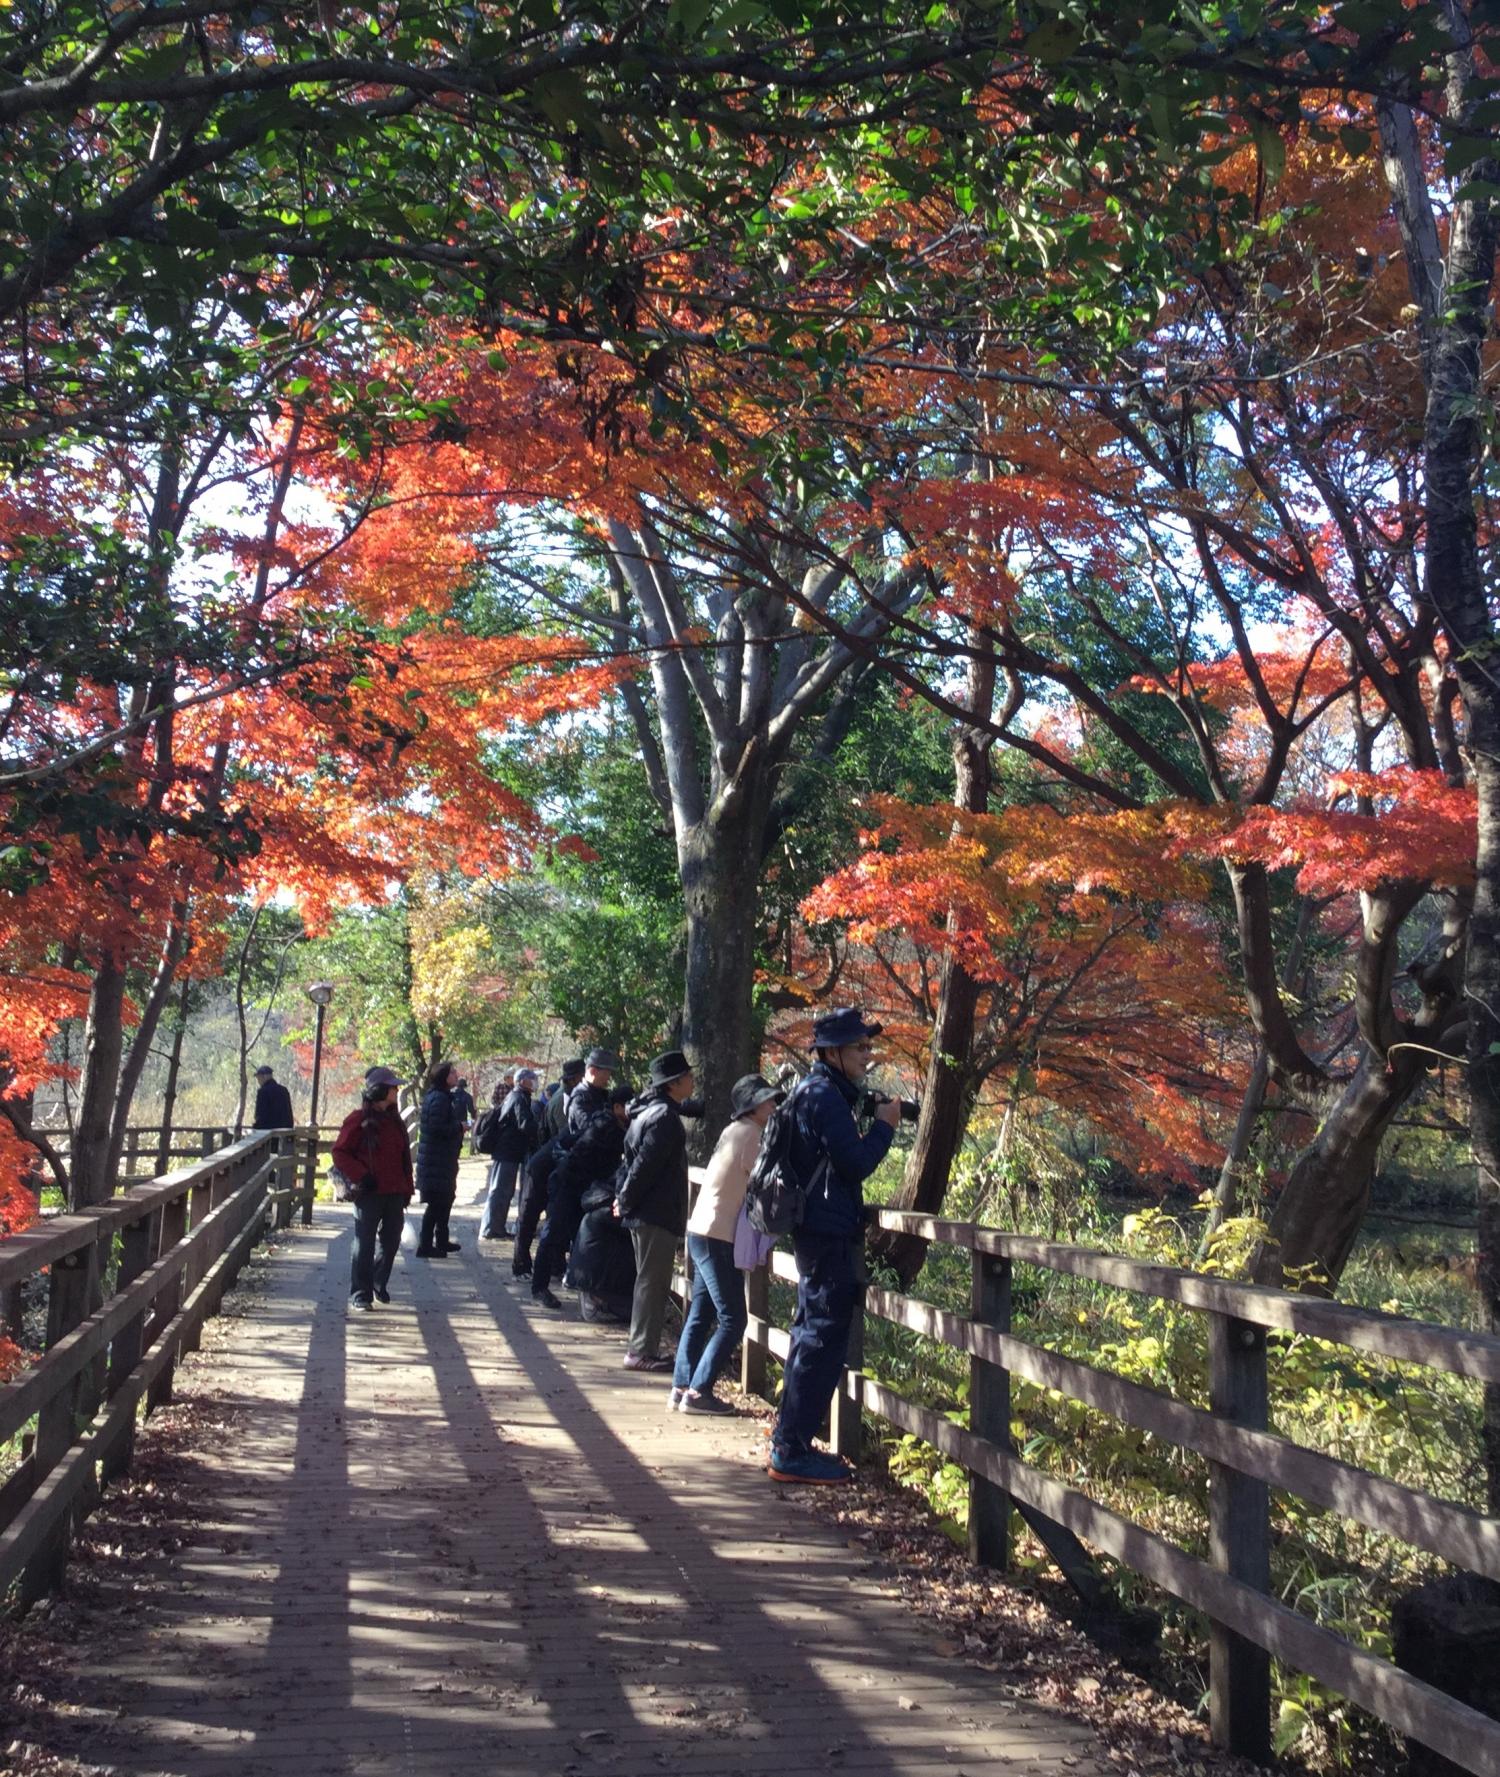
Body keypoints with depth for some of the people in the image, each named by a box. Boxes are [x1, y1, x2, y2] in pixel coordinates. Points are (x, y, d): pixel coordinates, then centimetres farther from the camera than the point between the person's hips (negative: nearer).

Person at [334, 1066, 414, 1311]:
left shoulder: (394, 1120, 14)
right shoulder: (359, 1120, -7)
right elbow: (340, 1152, -7)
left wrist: (407, 1188, 14)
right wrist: (361, 1176, -14)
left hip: (395, 1193, 6)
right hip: (369, 1193, -6)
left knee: (391, 1242, 11)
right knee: (365, 1244, -3)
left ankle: (379, 1285, 28)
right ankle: (360, 1295, 1)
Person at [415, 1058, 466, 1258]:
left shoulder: (444, 1097, 15)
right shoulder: (438, 1098, -17)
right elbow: (437, 1128, -24)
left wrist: (458, 1126, 9)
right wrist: (459, 1126, -13)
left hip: (443, 1159, 11)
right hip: (436, 1160, -11)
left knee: (446, 1199, 18)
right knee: (437, 1203, -6)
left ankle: (442, 1241, 28)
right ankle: (425, 1245, -1)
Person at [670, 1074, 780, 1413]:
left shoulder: (735, 1130, 16)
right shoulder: (749, 1133, -11)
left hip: (702, 1232, 10)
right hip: (718, 1235, -10)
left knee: (700, 1315, 13)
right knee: (732, 1320, -6)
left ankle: (682, 1388, 16)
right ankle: (698, 1391, -5)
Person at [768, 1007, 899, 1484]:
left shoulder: (815, 1091, 15)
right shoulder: (826, 1096, -16)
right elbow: (857, 1164, -21)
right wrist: (884, 1125, -8)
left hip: (817, 1230, 11)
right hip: (830, 1234, -11)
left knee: (811, 1333, 18)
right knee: (822, 1341, -7)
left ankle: (789, 1436, 27)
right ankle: (791, 1452, -4)